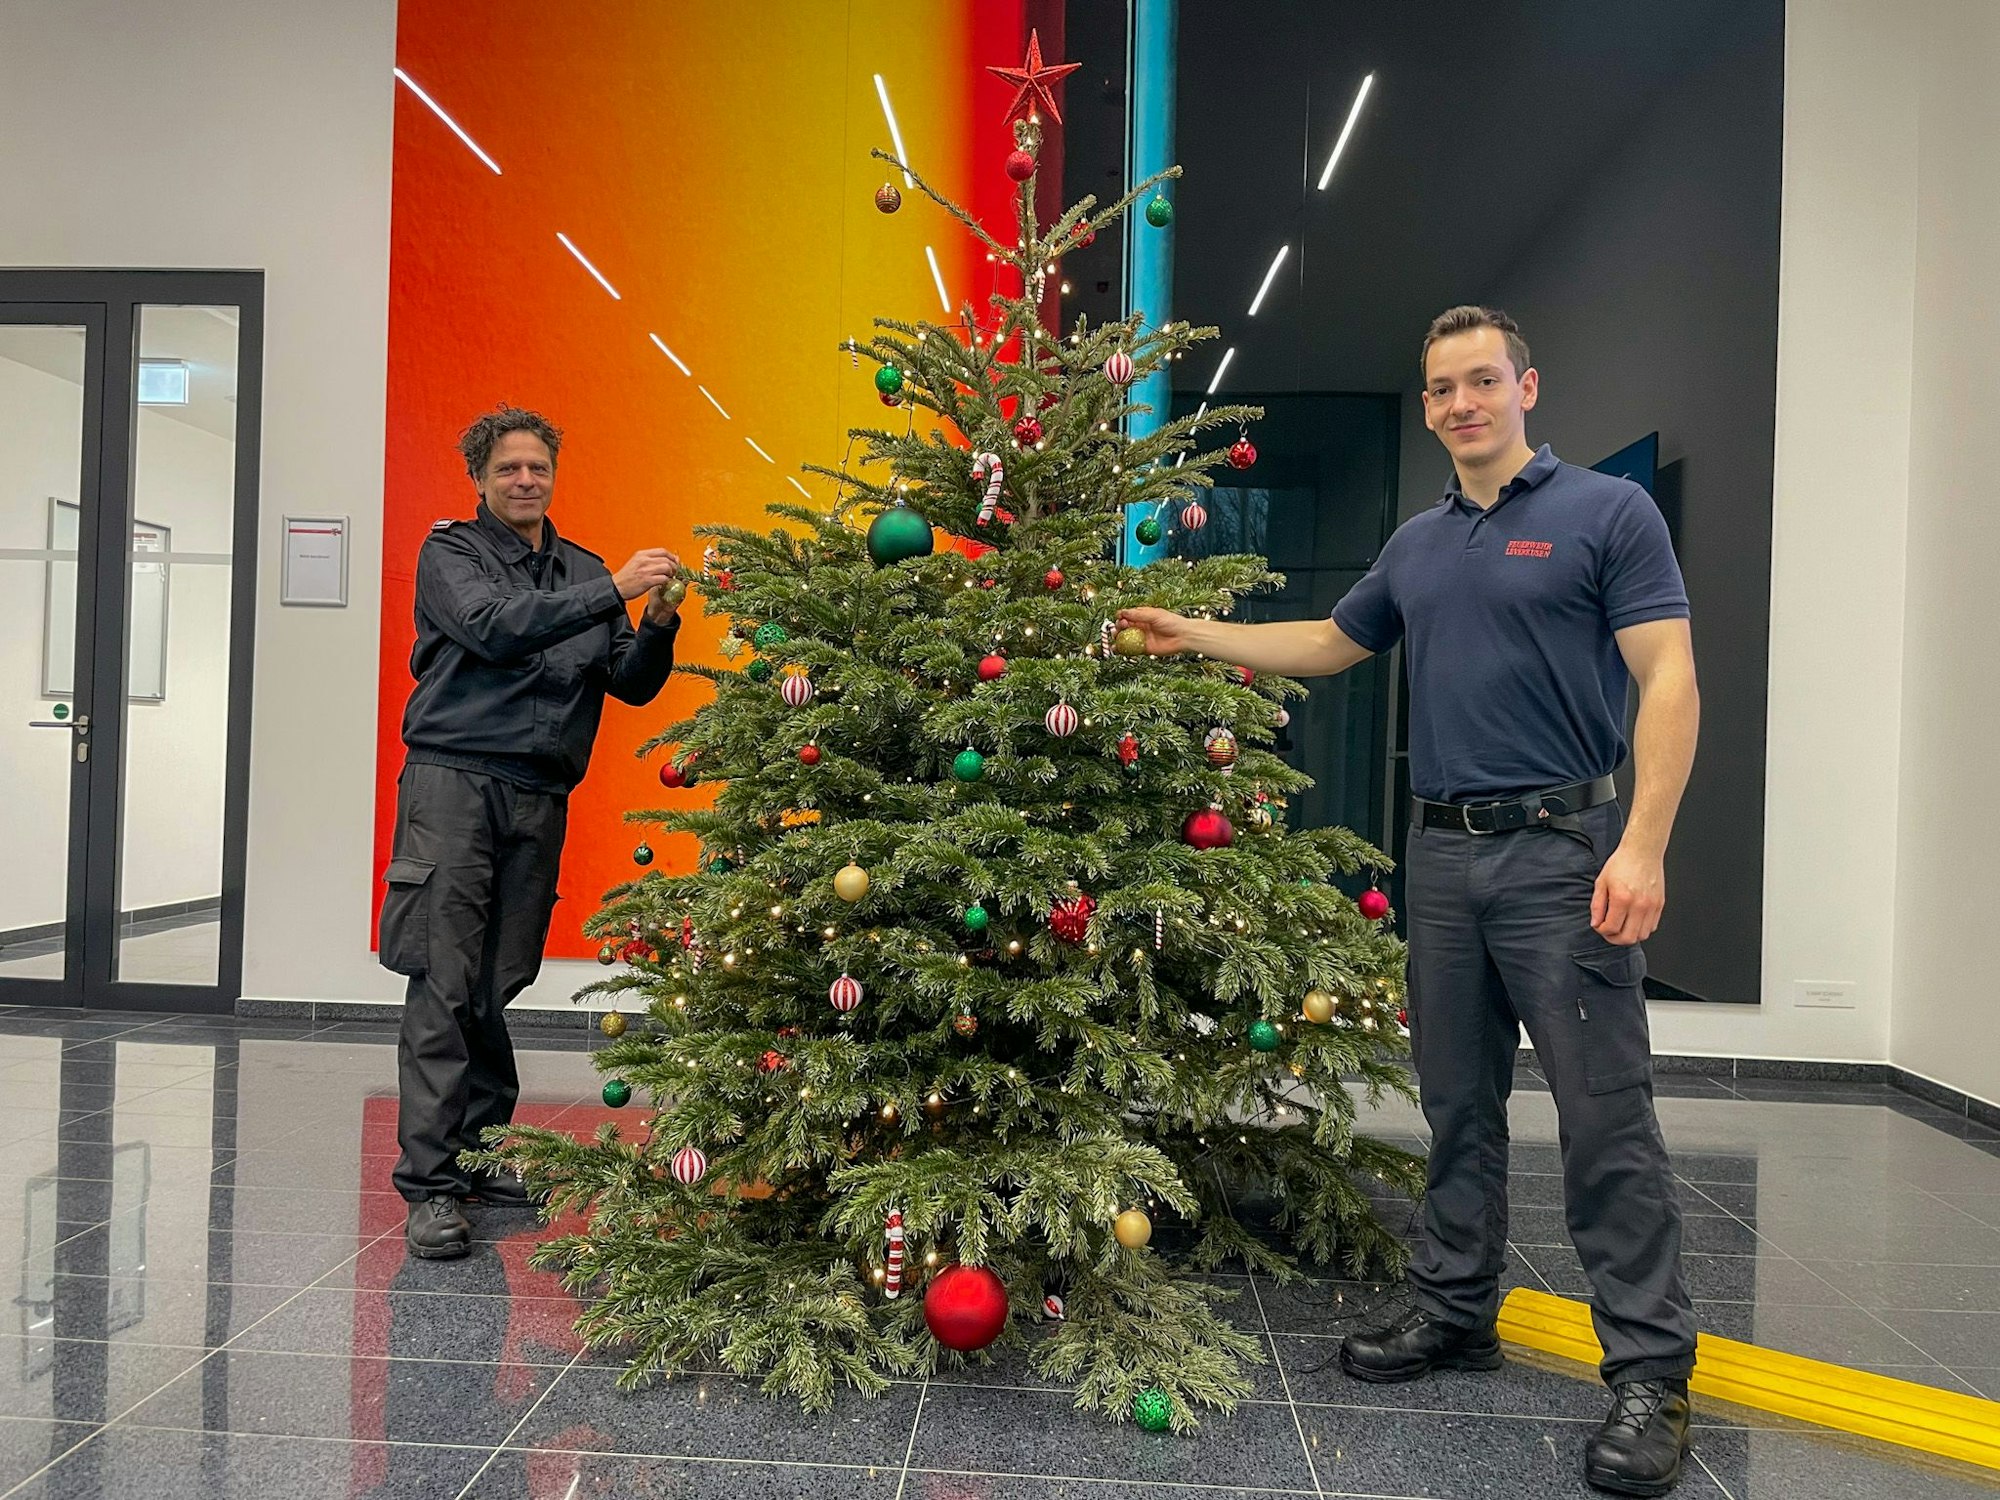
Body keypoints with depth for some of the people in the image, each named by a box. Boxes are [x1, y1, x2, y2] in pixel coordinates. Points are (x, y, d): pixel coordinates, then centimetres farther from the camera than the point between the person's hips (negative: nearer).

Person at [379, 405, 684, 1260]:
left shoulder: (584, 573, 17)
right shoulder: (450, 553, 4)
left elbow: (631, 685, 11)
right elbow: (494, 628, -16)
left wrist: (658, 626, -9)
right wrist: (614, 591, -20)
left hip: (540, 799, 4)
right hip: (454, 781, -4)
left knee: (499, 987, 8)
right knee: (444, 985, -8)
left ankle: (476, 1153, 20)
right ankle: (430, 1183, -5)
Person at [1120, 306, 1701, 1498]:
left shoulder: (1608, 512, -3)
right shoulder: (1417, 546, 15)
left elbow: (1668, 678, -10)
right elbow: (1332, 644, 29)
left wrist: (1644, 844, -20)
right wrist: (1195, 635, 25)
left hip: (1561, 850, -6)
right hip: (1441, 853, 6)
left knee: (1606, 1115, -4)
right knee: (1460, 1105, 13)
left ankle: (1653, 1371, 6)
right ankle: (1457, 1310, 26)